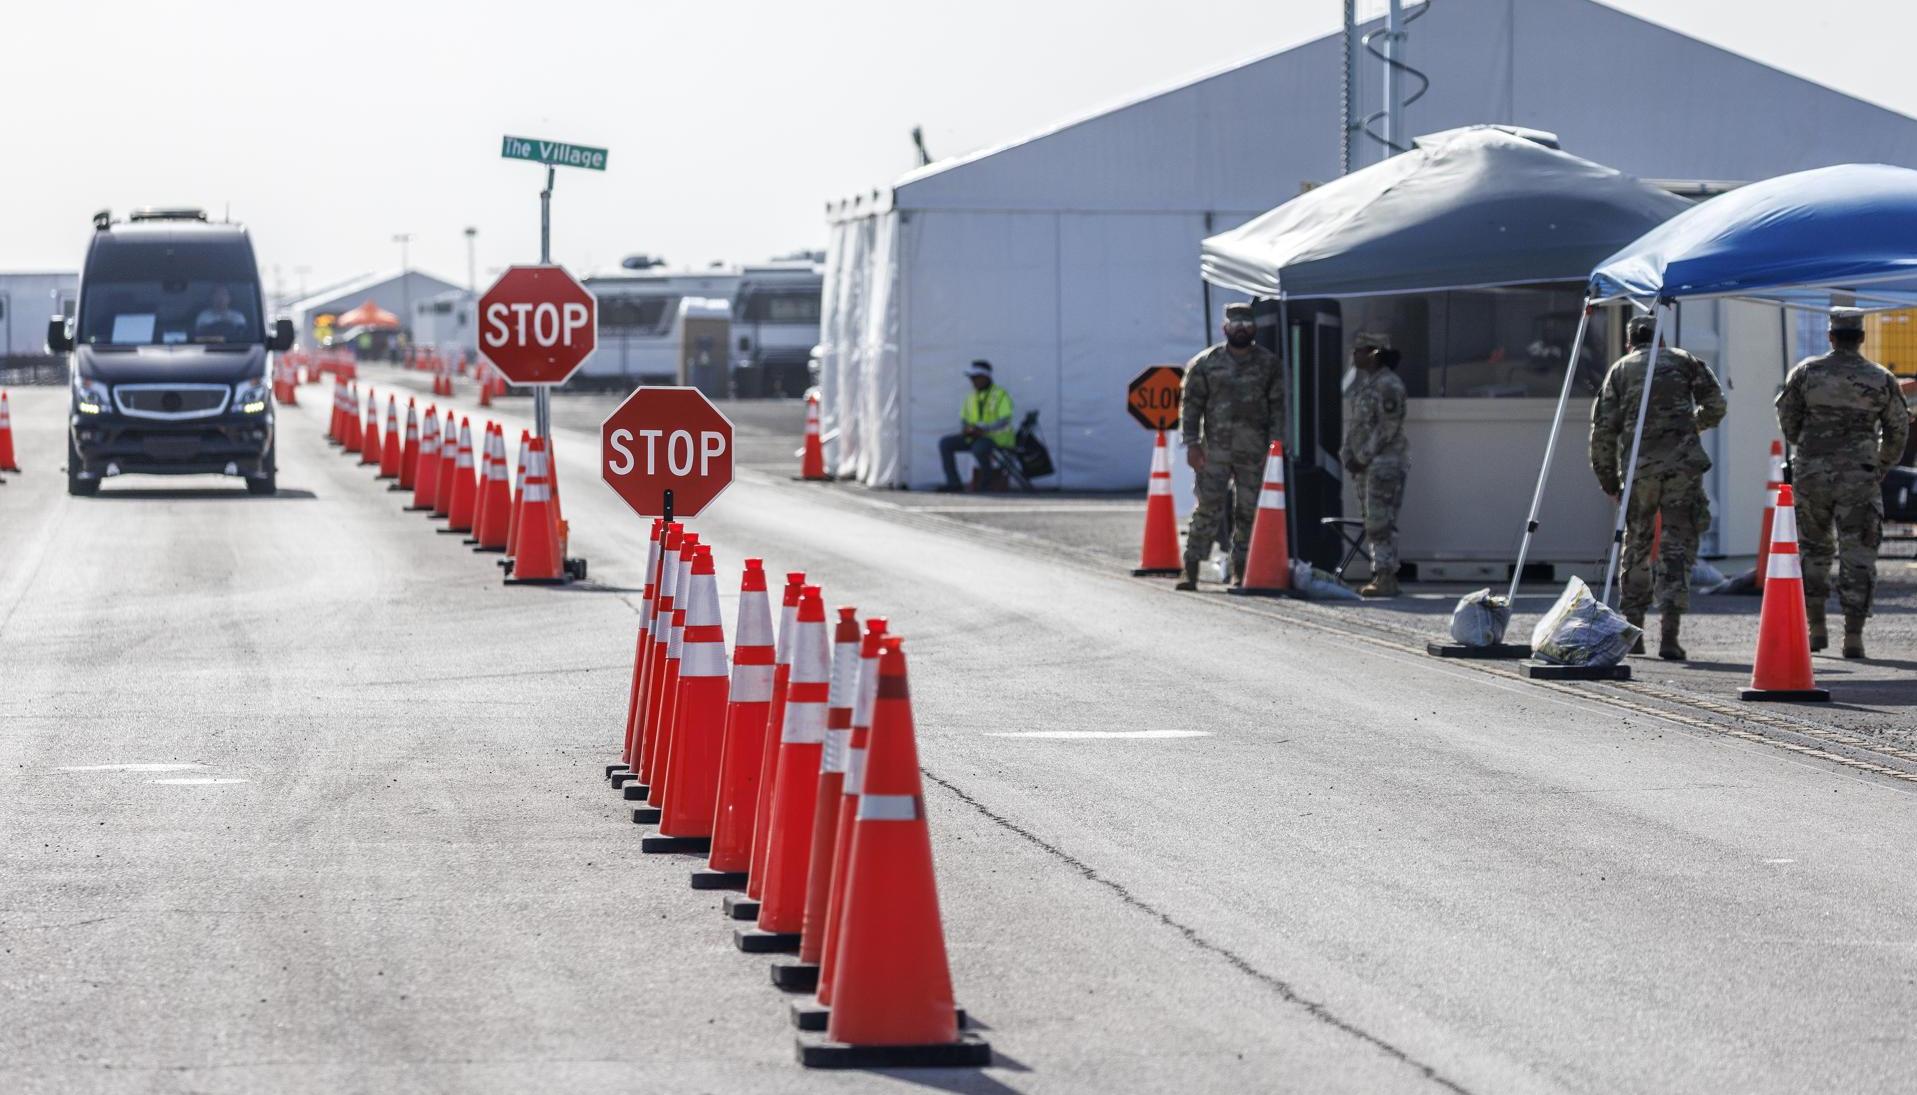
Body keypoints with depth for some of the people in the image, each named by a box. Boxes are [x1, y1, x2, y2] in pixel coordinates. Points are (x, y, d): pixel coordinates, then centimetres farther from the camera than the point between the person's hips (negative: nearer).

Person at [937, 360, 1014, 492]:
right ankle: (953, 482, -13)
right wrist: (965, 429, -9)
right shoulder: (972, 397, 12)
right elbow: (963, 419, 15)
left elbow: (1005, 422, -20)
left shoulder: (1001, 395, -10)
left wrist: (983, 429, -31)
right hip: (974, 437, 7)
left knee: (978, 448, -40)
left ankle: (987, 480, -15)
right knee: (945, 443, -10)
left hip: (997, 437, -7)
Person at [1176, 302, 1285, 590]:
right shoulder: (1206, 363, 4)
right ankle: (1191, 570, -6)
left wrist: (1275, 445, -2)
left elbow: (1277, 407, 6)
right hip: (1215, 450, -2)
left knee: (1248, 512, 5)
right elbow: (1191, 404, 4)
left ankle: (1240, 570, 14)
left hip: (1254, 450, 2)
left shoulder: (1269, 364, 7)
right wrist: (1192, 444, -5)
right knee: (1208, 509, -8)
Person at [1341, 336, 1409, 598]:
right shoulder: (1365, 383, 17)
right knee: (1371, 522, 10)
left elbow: (1388, 428, -17)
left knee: (1381, 522, -12)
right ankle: (1380, 576, 13)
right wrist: (1349, 455, 8)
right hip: (1365, 464, 10)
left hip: (1384, 463, -10)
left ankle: (1386, 579, -13)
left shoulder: (1389, 384, -12)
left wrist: (1364, 458, -15)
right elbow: (1356, 423, 21)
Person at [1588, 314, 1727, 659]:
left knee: (1637, 544, 16)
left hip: (1639, 465, 1)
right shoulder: (1681, 360, 17)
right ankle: (1669, 636, -13)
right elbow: (1715, 404, 11)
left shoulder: (1620, 369, 15)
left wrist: (1608, 479, 14)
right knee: (1678, 545, -1)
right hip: (1683, 462, -1)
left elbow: (1603, 428, 7)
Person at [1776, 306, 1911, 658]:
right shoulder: (1881, 379, -1)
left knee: (1814, 549, 17)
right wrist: (1883, 467, 23)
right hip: (1859, 477, -1)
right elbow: (1898, 429, 6)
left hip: (1811, 473, 1)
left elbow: (1786, 418, 6)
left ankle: (1817, 628, 17)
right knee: (1858, 555, 1)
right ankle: (1853, 636, -6)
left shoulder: (1806, 372, -1)